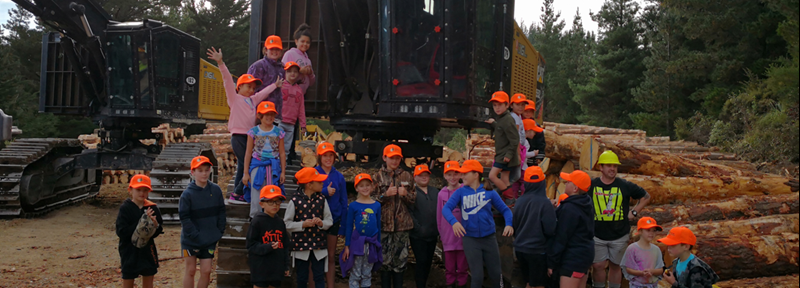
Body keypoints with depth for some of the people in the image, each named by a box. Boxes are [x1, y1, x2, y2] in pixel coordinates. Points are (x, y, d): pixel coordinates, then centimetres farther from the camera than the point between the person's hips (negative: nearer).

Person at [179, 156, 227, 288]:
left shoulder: (216, 190, -2)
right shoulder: (187, 194, -11)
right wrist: (195, 236, -17)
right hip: (190, 241, -2)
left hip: (210, 240, 2)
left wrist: (220, 231, -1)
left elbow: (221, 212, 5)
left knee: (206, 271, 4)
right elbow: (184, 218, -12)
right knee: (190, 271, 9)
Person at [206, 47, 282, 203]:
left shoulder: (253, 100, 18)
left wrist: (275, 85, 48)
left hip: (250, 136, 8)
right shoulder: (234, 98, -1)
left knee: (243, 167, 8)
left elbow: (264, 92, 34)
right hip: (238, 136, -8)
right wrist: (220, 63, -22)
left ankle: (237, 193, 13)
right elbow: (228, 80, -12)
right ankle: (236, 194, -5)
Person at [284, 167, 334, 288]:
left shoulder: (321, 199, 2)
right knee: (302, 278, 10)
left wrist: (322, 223, -14)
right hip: (301, 245, -2)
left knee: (319, 277, 3)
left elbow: (329, 220, 7)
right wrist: (303, 224, -18)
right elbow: (287, 224, -5)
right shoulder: (295, 200, -8)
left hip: (319, 244, 2)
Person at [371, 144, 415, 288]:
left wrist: (406, 194, -11)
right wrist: (386, 194, -16)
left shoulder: (407, 176, 7)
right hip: (384, 223, -2)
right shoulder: (378, 177, 2)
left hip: (402, 224, 2)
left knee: (400, 259, 5)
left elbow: (413, 199, 10)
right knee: (385, 260, 1)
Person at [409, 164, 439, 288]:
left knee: (428, 262, 12)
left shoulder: (435, 192, 12)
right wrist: (418, 228, -18)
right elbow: (409, 212, -14)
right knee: (421, 262, -6)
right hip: (418, 236, -5)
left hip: (433, 235, 6)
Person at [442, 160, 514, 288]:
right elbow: (446, 208, -13)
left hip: (489, 237, 1)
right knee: (477, 276, -1)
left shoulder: (489, 192, 0)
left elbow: (504, 209, 3)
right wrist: (454, 222, -33)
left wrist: (509, 224, -17)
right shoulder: (460, 192, -1)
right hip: (470, 239, -1)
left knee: (495, 274, 10)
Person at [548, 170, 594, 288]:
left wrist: (551, 263, -12)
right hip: (585, 253, 10)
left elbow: (561, 238, -18)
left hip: (573, 257, -10)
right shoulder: (585, 204, 8)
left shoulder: (569, 208, -19)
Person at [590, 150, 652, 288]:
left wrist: (634, 212, 6)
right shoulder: (592, 185, -1)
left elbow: (646, 197, 13)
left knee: (615, 266, 11)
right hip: (597, 235, 0)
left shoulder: (625, 186, 0)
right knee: (598, 266, -2)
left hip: (619, 235, 1)